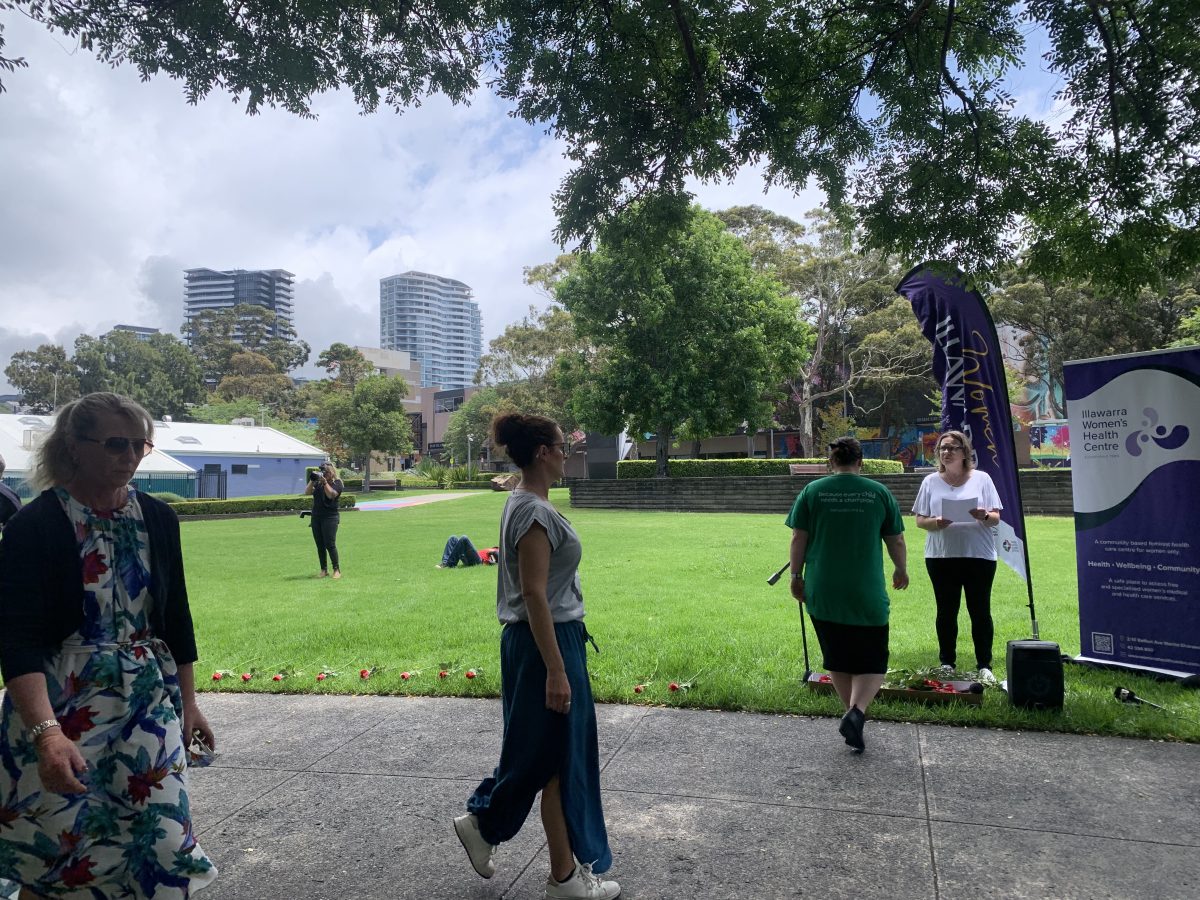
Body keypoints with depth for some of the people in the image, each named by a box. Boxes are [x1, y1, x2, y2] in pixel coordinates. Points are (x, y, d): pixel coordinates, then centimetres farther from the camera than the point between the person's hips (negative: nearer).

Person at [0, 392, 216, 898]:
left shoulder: (157, 519, 1)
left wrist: (187, 702, 10)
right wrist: (47, 732, -30)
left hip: (150, 706, 4)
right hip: (59, 710, -3)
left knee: (159, 838, 4)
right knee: (58, 848, 6)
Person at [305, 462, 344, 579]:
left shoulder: (337, 483, -2)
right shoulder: (318, 483, 13)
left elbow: (331, 494, -17)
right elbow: (307, 492, 2)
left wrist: (324, 481, -19)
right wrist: (312, 480, -8)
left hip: (330, 517, -5)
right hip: (316, 517, 6)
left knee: (330, 544, -9)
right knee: (320, 545, 6)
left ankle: (336, 569, -1)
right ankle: (324, 570, 13)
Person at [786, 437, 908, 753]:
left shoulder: (812, 491, 1)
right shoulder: (880, 493, 2)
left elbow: (798, 539, 0)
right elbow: (896, 541, 8)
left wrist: (796, 576, 10)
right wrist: (901, 570, 25)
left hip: (822, 594, 1)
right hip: (867, 595, -1)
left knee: (837, 660, 15)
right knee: (872, 662, 8)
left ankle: (853, 714, 20)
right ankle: (857, 712, -13)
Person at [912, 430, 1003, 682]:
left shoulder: (981, 479, 5)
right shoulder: (931, 481, 7)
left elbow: (996, 518, 3)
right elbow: (920, 520, 5)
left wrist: (984, 516, -20)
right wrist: (937, 523, -16)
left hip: (979, 555, -1)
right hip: (941, 556, 1)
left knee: (980, 611, 4)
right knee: (946, 612, 8)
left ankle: (984, 666, 15)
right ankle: (947, 664, 19)